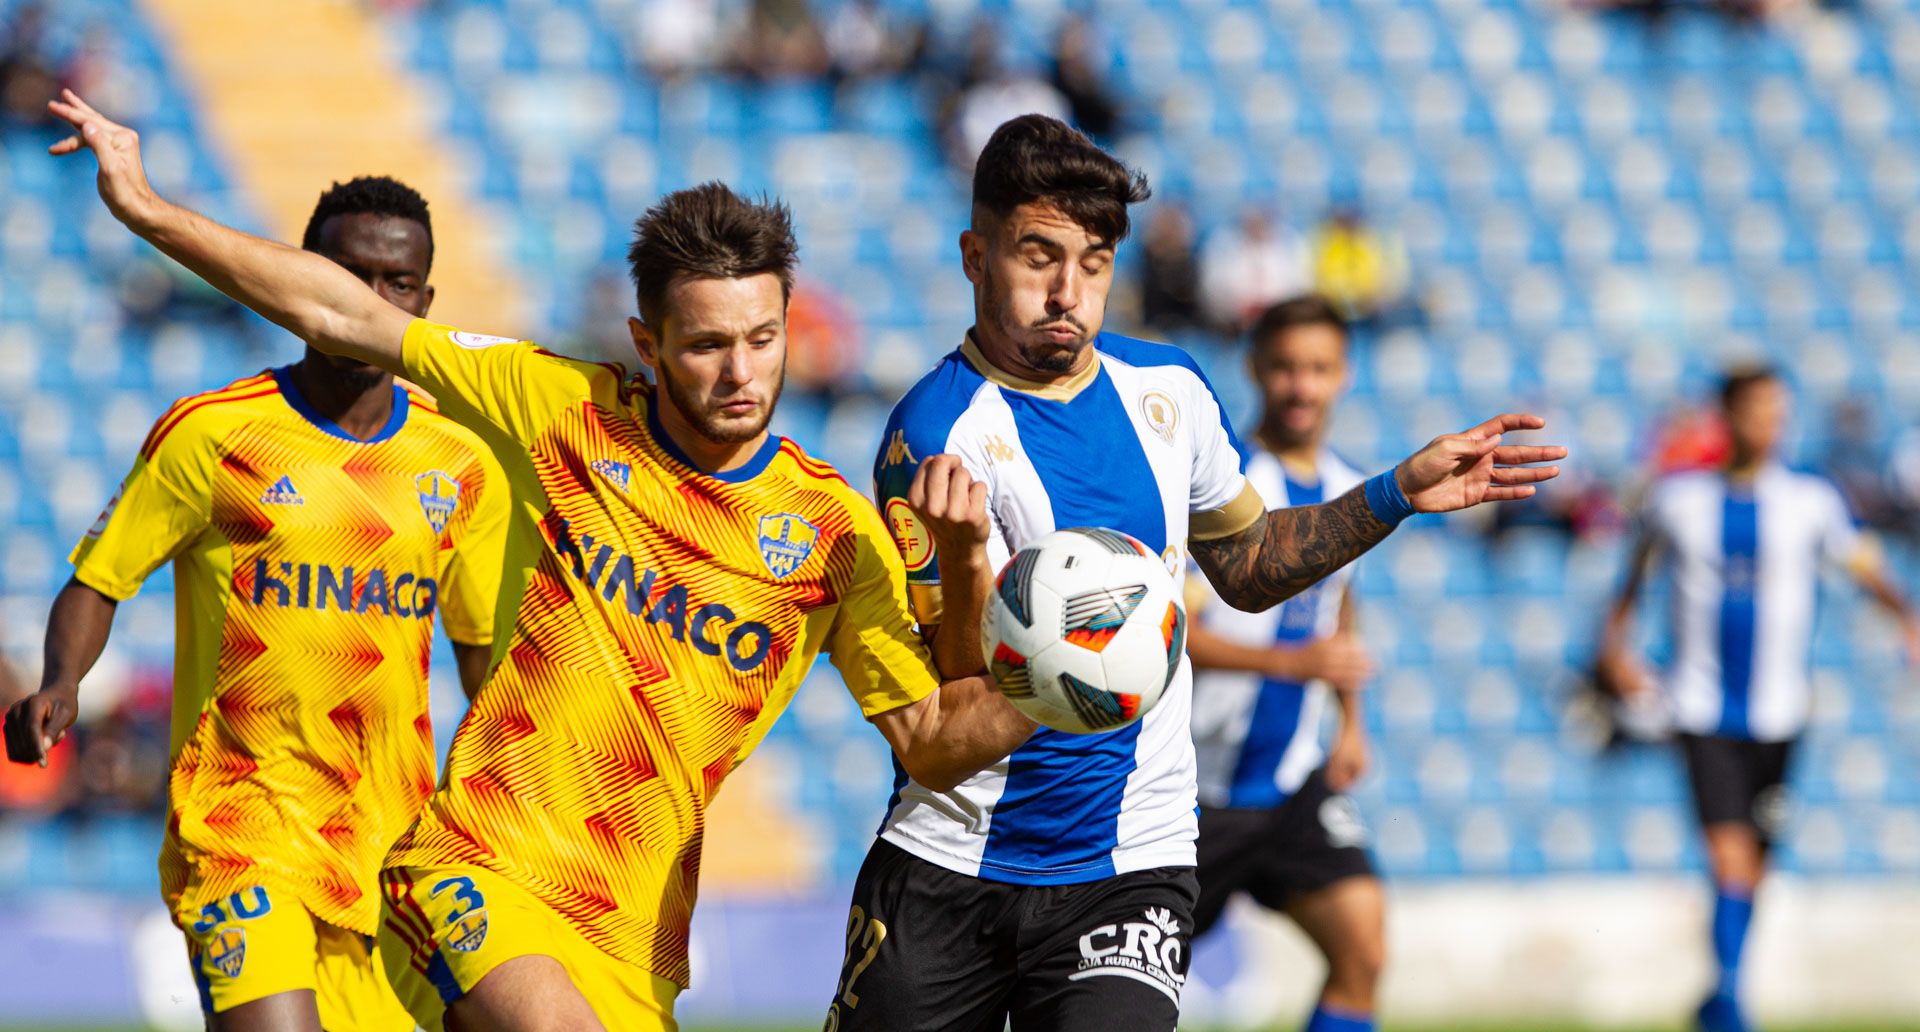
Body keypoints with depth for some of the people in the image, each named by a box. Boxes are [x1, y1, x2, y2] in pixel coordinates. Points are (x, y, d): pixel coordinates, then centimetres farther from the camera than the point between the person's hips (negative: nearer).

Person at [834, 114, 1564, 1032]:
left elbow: (1245, 570, 23)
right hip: (947, 866, -2)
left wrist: (1395, 496, 12)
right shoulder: (933, 436, -13)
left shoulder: (1168, 390, 5)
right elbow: (976, 696, -19)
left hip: (1129, 866, 2)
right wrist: (964, 558, -37)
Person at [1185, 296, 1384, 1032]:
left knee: (1362, 944, -12)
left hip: (1293, 780, 5)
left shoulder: (1348, 493, 8)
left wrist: (1351, 722, 15)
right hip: (1197, 780, -5)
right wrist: (1293, 663, -27)